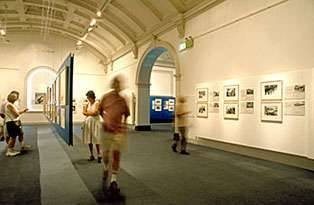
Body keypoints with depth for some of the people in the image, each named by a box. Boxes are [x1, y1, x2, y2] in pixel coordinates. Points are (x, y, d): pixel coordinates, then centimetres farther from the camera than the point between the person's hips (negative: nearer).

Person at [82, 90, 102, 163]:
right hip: (87, 122, 6)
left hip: (95, 122, -6)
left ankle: (99, 155, -1)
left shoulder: (97, 103, -5)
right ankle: (91, 155, 15)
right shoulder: (88, 104, 13)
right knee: (89, 139, 5)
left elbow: (95, 112, -15)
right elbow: (84, 112, 4)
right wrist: (91, 113, -11)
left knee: (95, 139, -8)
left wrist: (87, 112, -2)